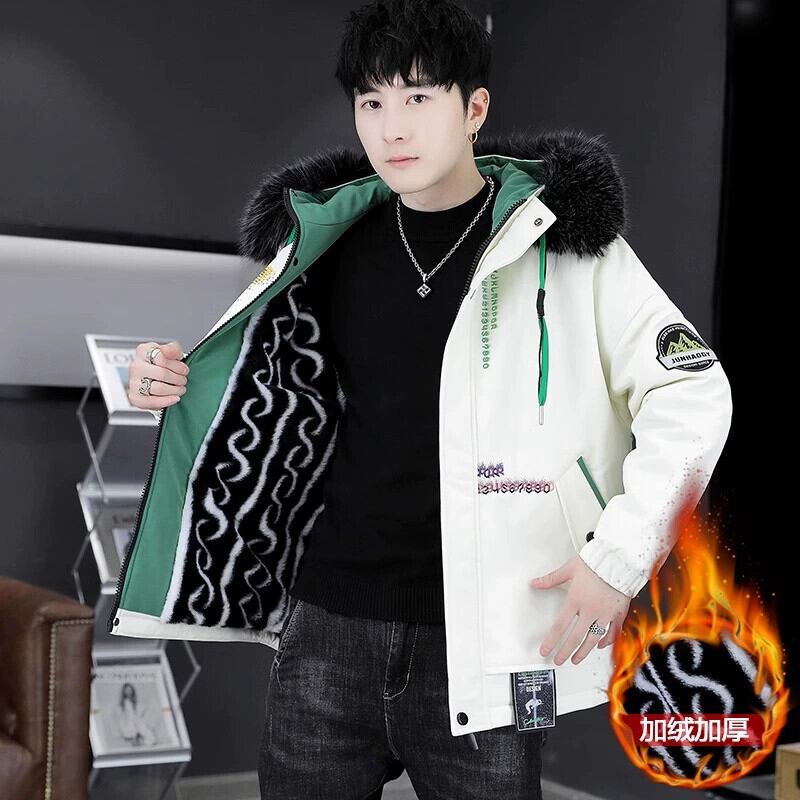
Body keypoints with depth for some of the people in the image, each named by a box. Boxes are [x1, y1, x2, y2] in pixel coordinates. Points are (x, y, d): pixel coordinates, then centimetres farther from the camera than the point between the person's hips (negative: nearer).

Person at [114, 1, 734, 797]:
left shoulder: (562, 241, -5)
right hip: (325, 626, 4)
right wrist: (177, 384, 3)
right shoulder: (334, 242, 8)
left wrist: (618, 555, -11)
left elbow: (691, 395, -4)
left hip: (480, 638, -3)